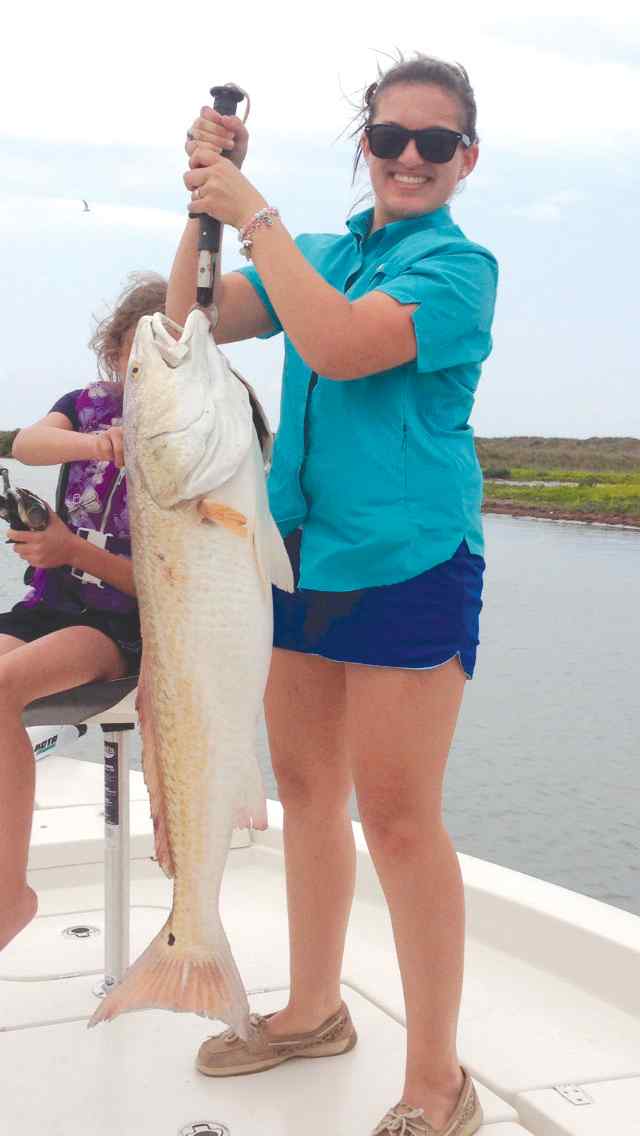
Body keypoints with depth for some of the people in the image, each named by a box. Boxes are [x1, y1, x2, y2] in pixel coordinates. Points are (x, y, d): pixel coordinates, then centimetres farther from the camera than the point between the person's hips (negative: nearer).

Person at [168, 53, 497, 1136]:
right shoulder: (324, 253, 14)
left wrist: (253, 212, -18)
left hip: (407, 561, -7)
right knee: (306, 788, 15)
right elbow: (195, 321, 8)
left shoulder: (458, 264, -6)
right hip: (300, 548, 7)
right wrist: (207, 201, -4)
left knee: (396, 815, -6)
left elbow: (340, 346, -23)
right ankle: (313, 1010, 33)